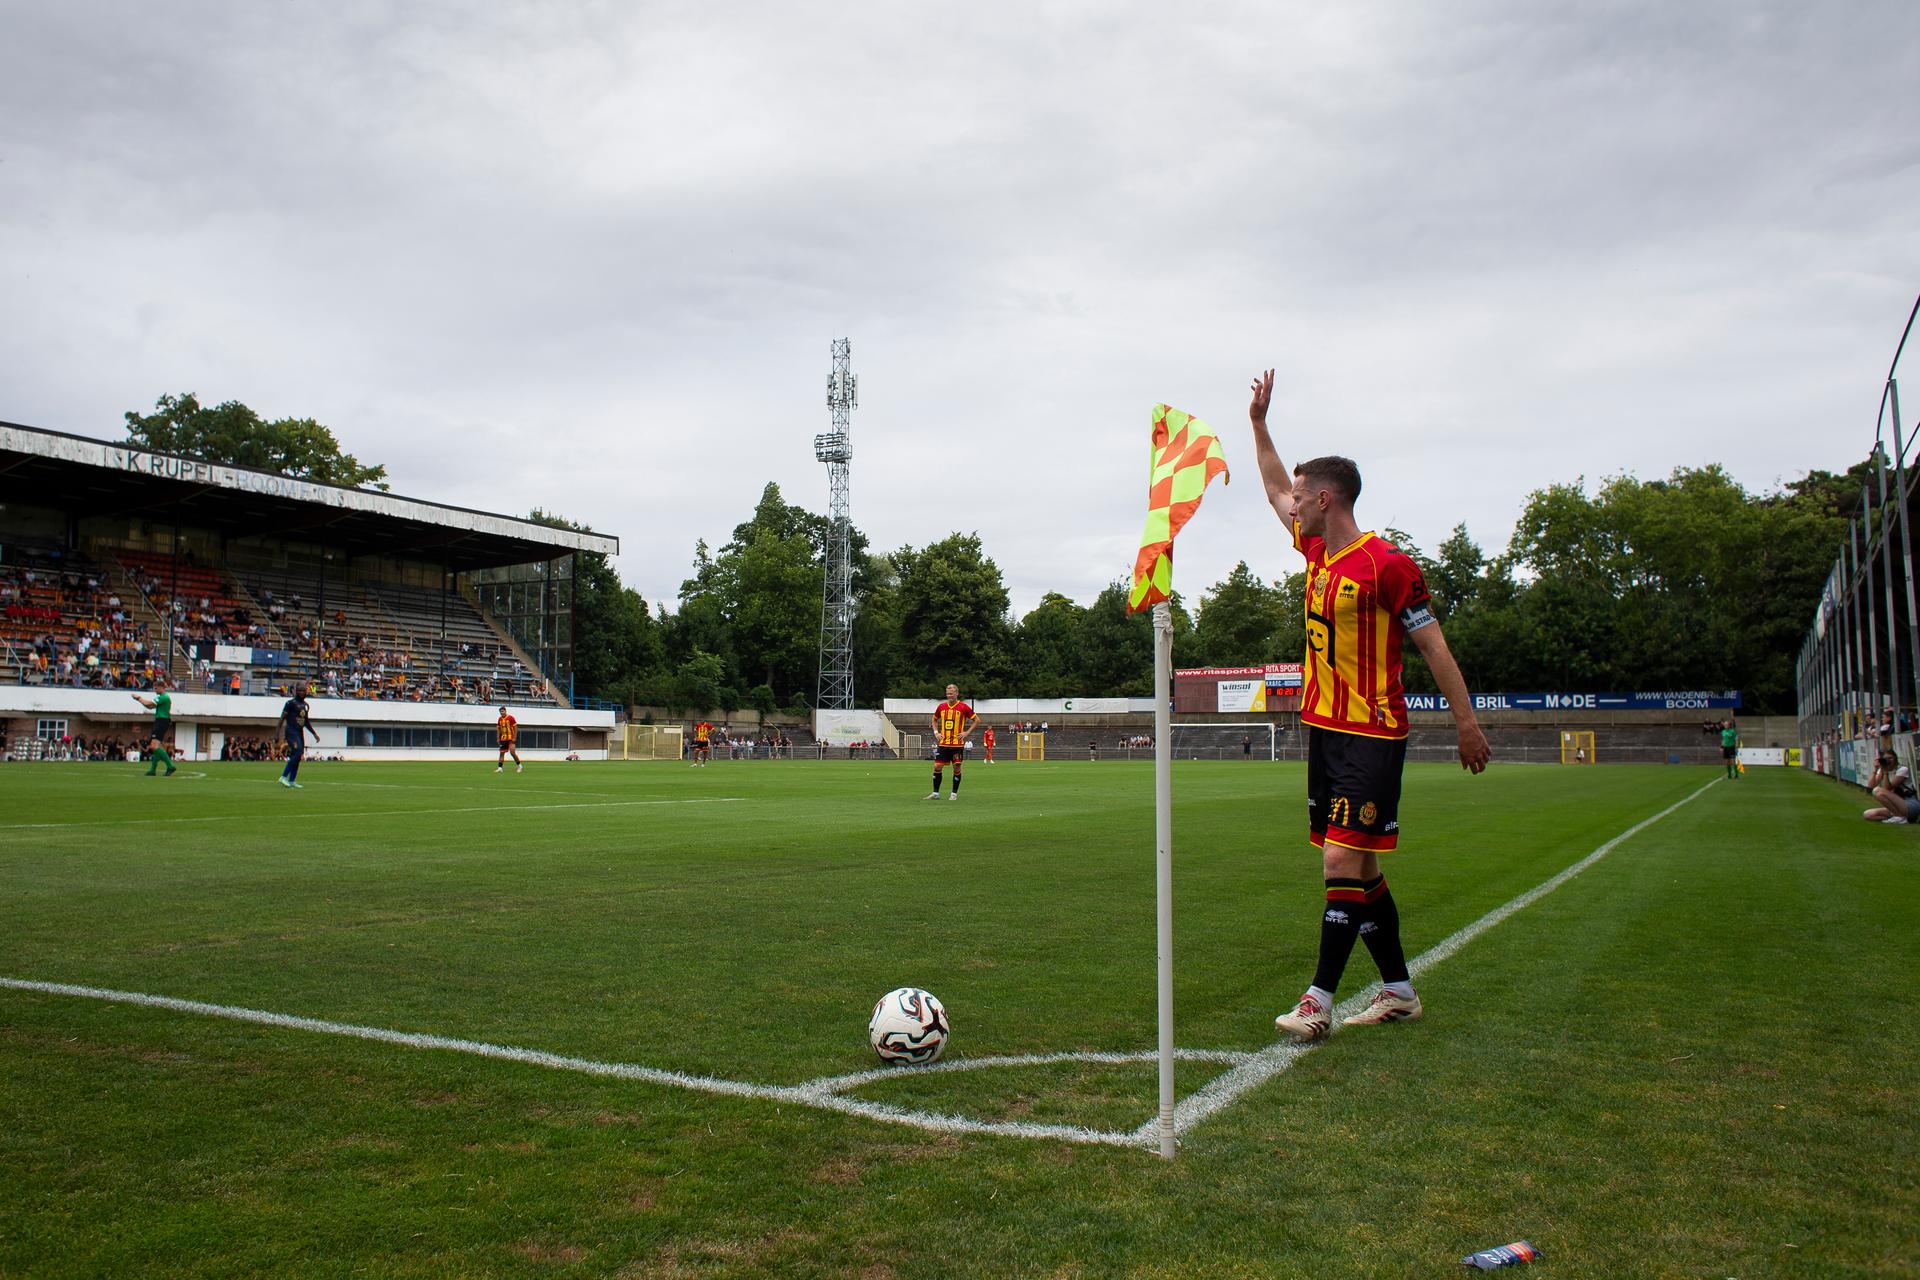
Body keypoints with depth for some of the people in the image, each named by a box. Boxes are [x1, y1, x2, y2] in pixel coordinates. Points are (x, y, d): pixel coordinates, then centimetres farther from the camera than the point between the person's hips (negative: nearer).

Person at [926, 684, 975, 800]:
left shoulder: (963, 707, -5)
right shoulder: (941, 707, 7)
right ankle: (935, 793, 9)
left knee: (956, 768, -1)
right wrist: (936, 732, 8)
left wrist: (966, 733, -8)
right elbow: (934, 720, 23)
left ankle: (954, 793, 12)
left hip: (957, 743, -3)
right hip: (943, 743, 3)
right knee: (937, 766, -1)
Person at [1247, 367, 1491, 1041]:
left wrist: (1467, 722, -8)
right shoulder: (1317, 552, 11)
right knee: (1358, 869, 11)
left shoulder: (1385, 563, -12)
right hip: (1324, 729, 8)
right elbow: (1277, 488, 27)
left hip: (1372, 735, -8)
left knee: (1344, 865, -10)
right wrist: (1259, 422, 28)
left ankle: (1319, 1000, -7)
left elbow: (1433, 645, -9)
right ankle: (1398, 990, 21)